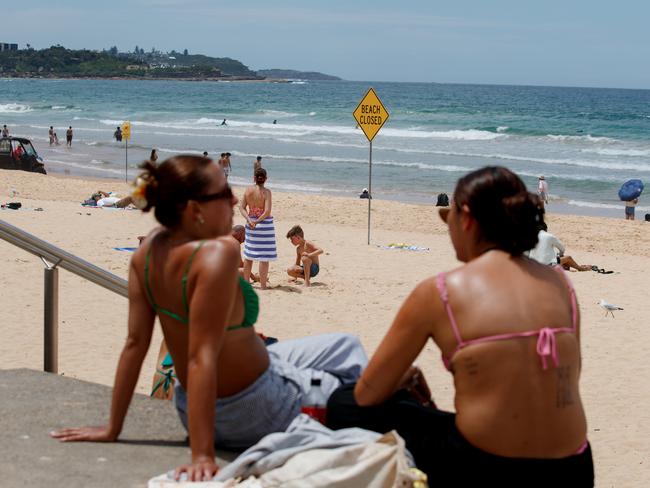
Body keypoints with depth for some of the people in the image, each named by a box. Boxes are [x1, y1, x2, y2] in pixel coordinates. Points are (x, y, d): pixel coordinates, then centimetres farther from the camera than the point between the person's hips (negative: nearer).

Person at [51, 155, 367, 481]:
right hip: (253, 415, -8)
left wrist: (113, 428, -1)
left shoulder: (151, 247, -9)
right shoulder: (217, 253, -32)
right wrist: (202, 456, -35)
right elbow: (202, 359, -35)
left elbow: (135, 342, -6)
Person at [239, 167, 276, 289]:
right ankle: (263, 285, 4)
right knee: (264, 257, 2)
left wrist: (249, 220, -10)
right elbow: (267, 211, -21)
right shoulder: (266, 192, -14)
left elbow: (241, 207, -3)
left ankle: (246, 282, 25)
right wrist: (258, 221, -9)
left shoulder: (248, 190, -1)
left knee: (248, 255, 17)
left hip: (251, 223, 5)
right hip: (265, 224, -5)